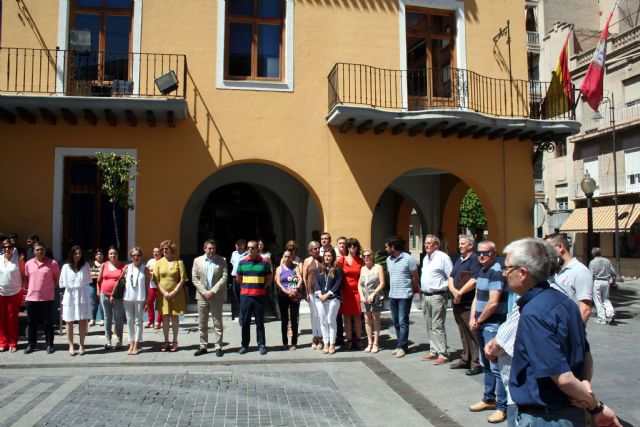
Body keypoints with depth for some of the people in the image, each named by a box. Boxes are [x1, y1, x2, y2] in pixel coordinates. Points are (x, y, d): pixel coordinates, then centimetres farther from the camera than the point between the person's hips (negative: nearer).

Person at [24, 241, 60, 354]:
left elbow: (57, 277, 6)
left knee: (48, 323, 5)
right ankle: (31, 344, 22)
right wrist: (29, 288, 8)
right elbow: (26, 277, 16)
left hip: (47, 298, -3)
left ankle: (49, 345, 14)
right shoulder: (28, 263, 4)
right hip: (31, 297, 3)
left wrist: (51, 287, 2)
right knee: (31, 323, 11)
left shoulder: (52, 263, -5)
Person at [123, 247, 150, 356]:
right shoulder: (127, 268, 7)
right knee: (130, 321, 8)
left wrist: (147, 300, -5)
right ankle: (131, 344, 17)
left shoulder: (145, 269, -1)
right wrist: (122, 297, 1)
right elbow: (123, 282, 8)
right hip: (128, 298, 3)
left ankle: (136, 345, 7)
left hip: (140, 298, -3)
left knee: (138, 321, 2)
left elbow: (147, 286, -1)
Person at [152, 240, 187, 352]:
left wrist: (174, 292, -13)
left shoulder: (178, 262, -1)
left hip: (176, 295, -1)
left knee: (175, 317, 4)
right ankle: (166, 342, 13)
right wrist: (164, 292, -10)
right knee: (165, 318, 5)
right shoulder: (159, 262, 4)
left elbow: (182, 279, -4)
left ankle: (175, 342, 13)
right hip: (163, 294, 2)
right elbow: (156, 279, 1)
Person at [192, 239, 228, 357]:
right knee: (202, 324, 8)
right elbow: (194, 278, 1)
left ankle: (218, 347, 9)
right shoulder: (197, 260, 6)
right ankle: (203, 347, 17)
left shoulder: (222, 260, 1)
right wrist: (204, 292, -9)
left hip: (216, 296, -2)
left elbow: (224, 277, -6)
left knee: (217, 323, 3)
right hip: (202, 296, 2)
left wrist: (213, 291, -14)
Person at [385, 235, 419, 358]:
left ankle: (402, 347, 4)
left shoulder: (408, 259, -12)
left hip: (404, 295, -6)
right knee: (396, 322, 11)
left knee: (403, 322, -3)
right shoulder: (388, 260, 7)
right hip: (392, 295, 7)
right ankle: (401, 344, 21)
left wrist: (414, 289, 7)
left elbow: (415, 277, -3)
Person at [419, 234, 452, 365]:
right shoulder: (425, 258, 16)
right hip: (425, 296, 9)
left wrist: (442, 287, -14)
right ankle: (433, 351, 22)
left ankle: (442, 354, -1)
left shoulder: (442, 257, -10)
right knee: (429, 326, 13)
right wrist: (422, 288, 14)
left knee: (437, 327, -7)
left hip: (437, 296, -9)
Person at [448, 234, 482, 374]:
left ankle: (476, 363, 1)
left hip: (469, 303, -9)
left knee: (472, 334, -5)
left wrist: (460, 292, -13)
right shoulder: (459, 260, 18)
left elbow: (474, 280, -21)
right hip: (458, 302, 9)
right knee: (463, 333, 16)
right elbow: (451, 278, 16)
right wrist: (454, 291, -4)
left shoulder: (474, 259, -10)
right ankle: (465, 360, 25)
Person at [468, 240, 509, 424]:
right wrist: (472, 319, 1)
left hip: (493, 326, -9)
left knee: (496, 367, -4)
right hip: (481, 326, 9)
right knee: (486, 365, 19)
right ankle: (488, 399, 31)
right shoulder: (482, 272, 12)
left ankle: (502, 407, 5)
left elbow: (493, 303, -21)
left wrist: (478, 321, -11)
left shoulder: (497, 272, -15)